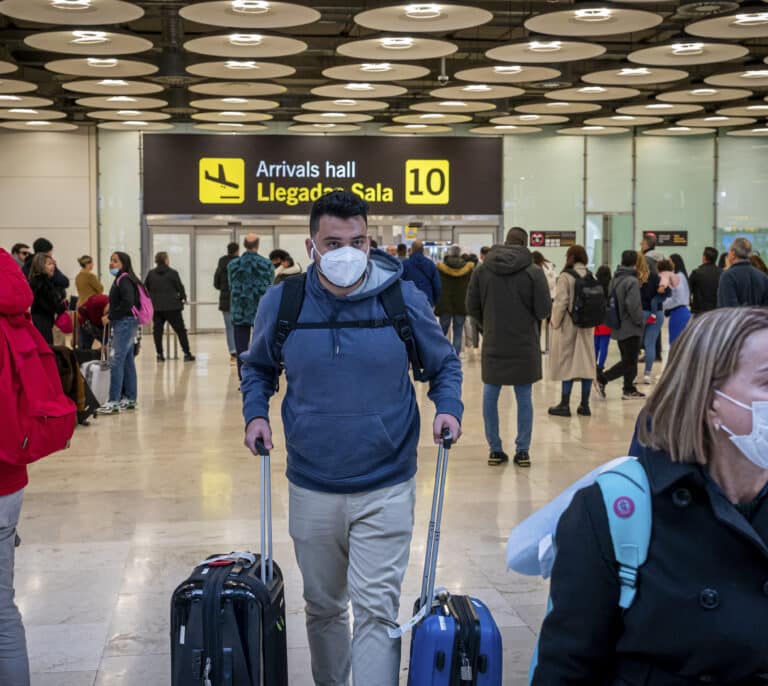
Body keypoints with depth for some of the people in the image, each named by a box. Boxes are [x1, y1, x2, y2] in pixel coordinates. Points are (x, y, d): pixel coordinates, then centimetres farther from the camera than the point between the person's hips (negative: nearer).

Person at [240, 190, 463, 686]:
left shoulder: (405, 300, -7)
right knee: (323, 608, 18)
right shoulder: (280, 304, -4)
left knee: (377, 610, -6)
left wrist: (448, 407, -10)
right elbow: (258, 367, 15)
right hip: (311, 490, 2)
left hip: (386, 491, -2)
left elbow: (444, 364, 8)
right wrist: (256, 413, -2)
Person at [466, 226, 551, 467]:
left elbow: (472, 306, 2)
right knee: (524, 398, 7)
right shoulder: (534, 272, -10)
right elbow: (544, 309, -8)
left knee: (490, 396, 11)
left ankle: (495, 450, 13)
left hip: (493, 345, 2)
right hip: (524, 345, -1)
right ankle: (522, 451, 10)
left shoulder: (482, 270, -2)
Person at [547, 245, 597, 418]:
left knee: (567, 363, 2)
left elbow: (561, 302, -14)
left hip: (568, 325, -5)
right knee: (586, 362, 8)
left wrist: (555, 321, -1)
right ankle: (584, 405, 11)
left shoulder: (566, 276, -12)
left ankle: (565, 404, 5)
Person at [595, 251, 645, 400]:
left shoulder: (615, 279, 7)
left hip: (618, 326, 9)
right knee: (629, 362, -2)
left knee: (628, 359, 16)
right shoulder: (632, 281, -18)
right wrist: (640, 320, -9)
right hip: (631, 328, -9)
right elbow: (633, 305, -24)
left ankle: (629, 389, 19)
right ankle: (602, 379, -10)